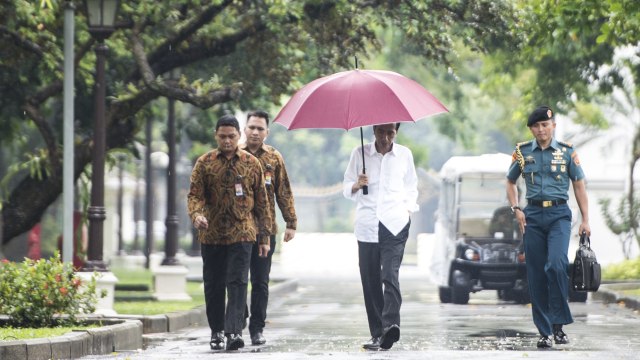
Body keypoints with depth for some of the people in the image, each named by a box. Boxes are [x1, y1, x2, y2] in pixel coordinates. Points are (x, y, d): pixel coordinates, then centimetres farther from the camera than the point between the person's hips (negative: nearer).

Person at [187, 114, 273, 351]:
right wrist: (197, 214, -21)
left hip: (242, 234, -1)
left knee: (237, 283, -11)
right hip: (212, 234, 1)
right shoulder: (204, 163, 5)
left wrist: (264, 236, 8)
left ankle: (234, 331, -17)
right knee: (213, 285, 7)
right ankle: (216, 331, 19)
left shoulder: (251, 163, 6)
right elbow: (194, 194, 2)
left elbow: (261, 201, 10)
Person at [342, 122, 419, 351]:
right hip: (367, 225, 1)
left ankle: (390, 325, -33)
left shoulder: (404, 154, 10)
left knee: (390, 275, -19)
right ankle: (377, 334, 4)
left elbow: (411, 188, 20)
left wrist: (408, 210, 5)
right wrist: (357, 185, -12)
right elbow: (346, 189, 10)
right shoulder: (359, 153, 8)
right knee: (370, 281, -1)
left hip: (395, 224, -1)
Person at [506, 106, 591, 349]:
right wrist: (516, 209, 4)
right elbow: (510, 182, 19)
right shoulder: (522, 152, 7)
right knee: (536, 275, 1)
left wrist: (585, 220, 1)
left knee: (556, 264, -23)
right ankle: (545, 332, 8)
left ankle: (559, 324, -13)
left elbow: (579, 185, 7)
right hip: (533, 216, 2)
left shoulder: (566, 151, 3)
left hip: (559, 214, -2)